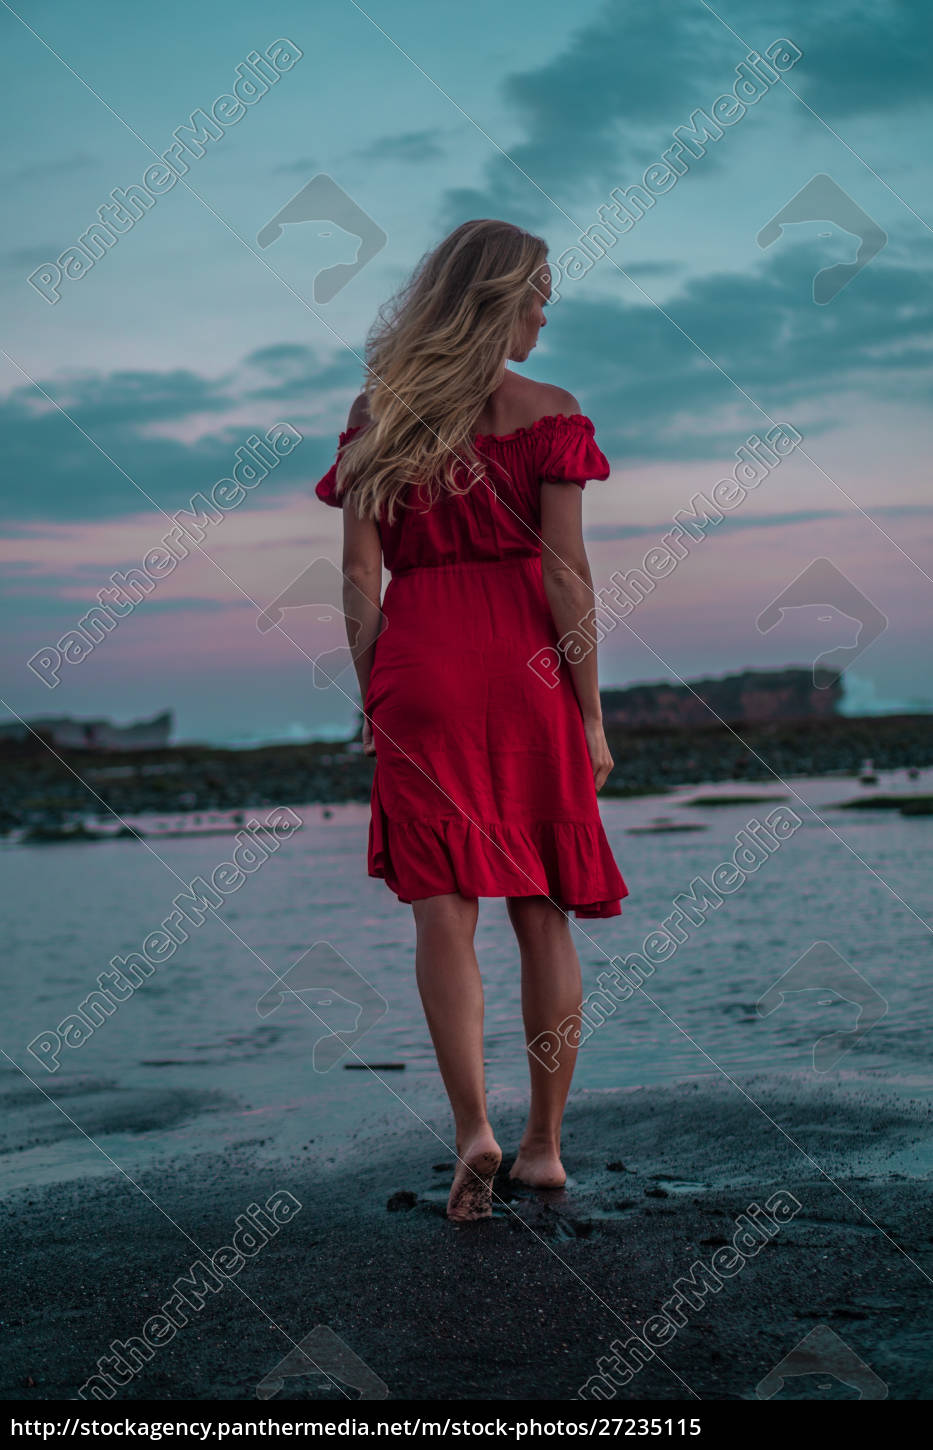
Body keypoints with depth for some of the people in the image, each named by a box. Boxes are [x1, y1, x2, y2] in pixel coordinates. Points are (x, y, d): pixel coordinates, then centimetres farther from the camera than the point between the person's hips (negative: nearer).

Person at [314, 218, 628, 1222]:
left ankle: (472, 1128, -12)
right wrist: (590, 711, 0)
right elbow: (565, 570, -4)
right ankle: (544, 1142, 13)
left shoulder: (376, 413, 6)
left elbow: (360, 575, 3)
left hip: (417, 668, 1)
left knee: (443, 908, 2)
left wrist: (368, 698, 9)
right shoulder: (549, 413, 0)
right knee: (544, 913, 8)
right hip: (528, 669, -1)